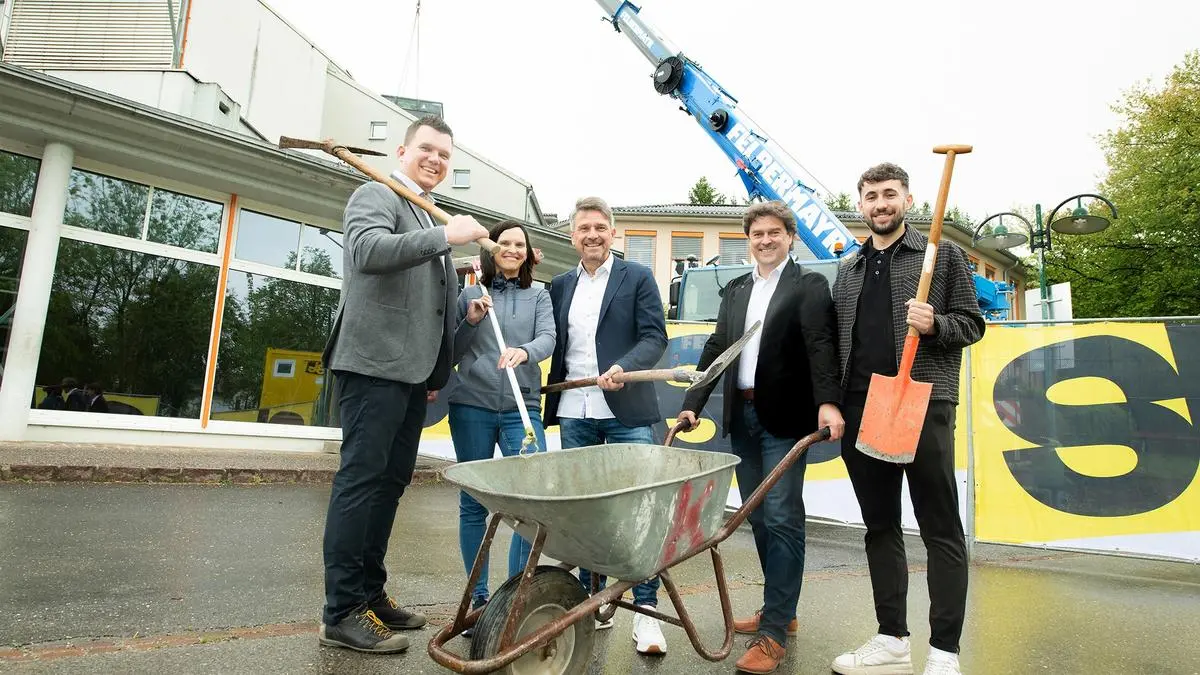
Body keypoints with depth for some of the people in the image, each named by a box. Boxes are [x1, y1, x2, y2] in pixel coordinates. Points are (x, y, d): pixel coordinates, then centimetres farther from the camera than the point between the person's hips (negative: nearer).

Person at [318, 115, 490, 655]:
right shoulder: (376, 195, 0)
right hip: (374, 364, -8)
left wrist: (437, 371, 22)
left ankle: (369, 593, 19)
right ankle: (342, 611, -1)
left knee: (391, 482, 10)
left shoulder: (431, 223, 24)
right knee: (361, 479, -7)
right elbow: (369, 251, -21)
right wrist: (445, 236, -20)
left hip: (414, 371, 8)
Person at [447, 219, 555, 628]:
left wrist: (523, 351, -26)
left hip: (521, 407, 0)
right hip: (472, 406, 0)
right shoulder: (470, 294, 11)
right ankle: (478, 595, 19)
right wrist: (470, 321, -8)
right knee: (473, 503, 6)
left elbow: (548, 339, -5)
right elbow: (451, 353, 9)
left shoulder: (538, 296, 12)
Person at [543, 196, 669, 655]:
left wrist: (623, 367, -21)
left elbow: (655, 337, -5)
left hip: (626, 413, -4)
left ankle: (645, 610, 5)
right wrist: (551, 401, 6)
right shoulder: (560, 286, 15)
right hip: (575, 414, 4)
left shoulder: (638, 278, 3)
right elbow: (556, 346, 17)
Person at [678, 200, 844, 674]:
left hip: (784, 417, -6)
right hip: (742, 416, 6)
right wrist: (693, 403, 5)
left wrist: (828, 401, -29)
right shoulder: (735, 291, 16)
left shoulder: (809, 285, -1)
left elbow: (820, 344, -15)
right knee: (758, 517, 12)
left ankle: (775, 631, 2)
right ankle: (779, 609, 27)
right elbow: (716, 348, 14)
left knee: (781, 519, -5)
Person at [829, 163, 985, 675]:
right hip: (861, 408, 5)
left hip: (924, 403, -4)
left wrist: (934, 324, -17)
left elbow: (972, 323, 3)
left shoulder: (943, 254, 5)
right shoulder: (848, 269, 16)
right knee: (880, 527, 10)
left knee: (941, 530, 1)